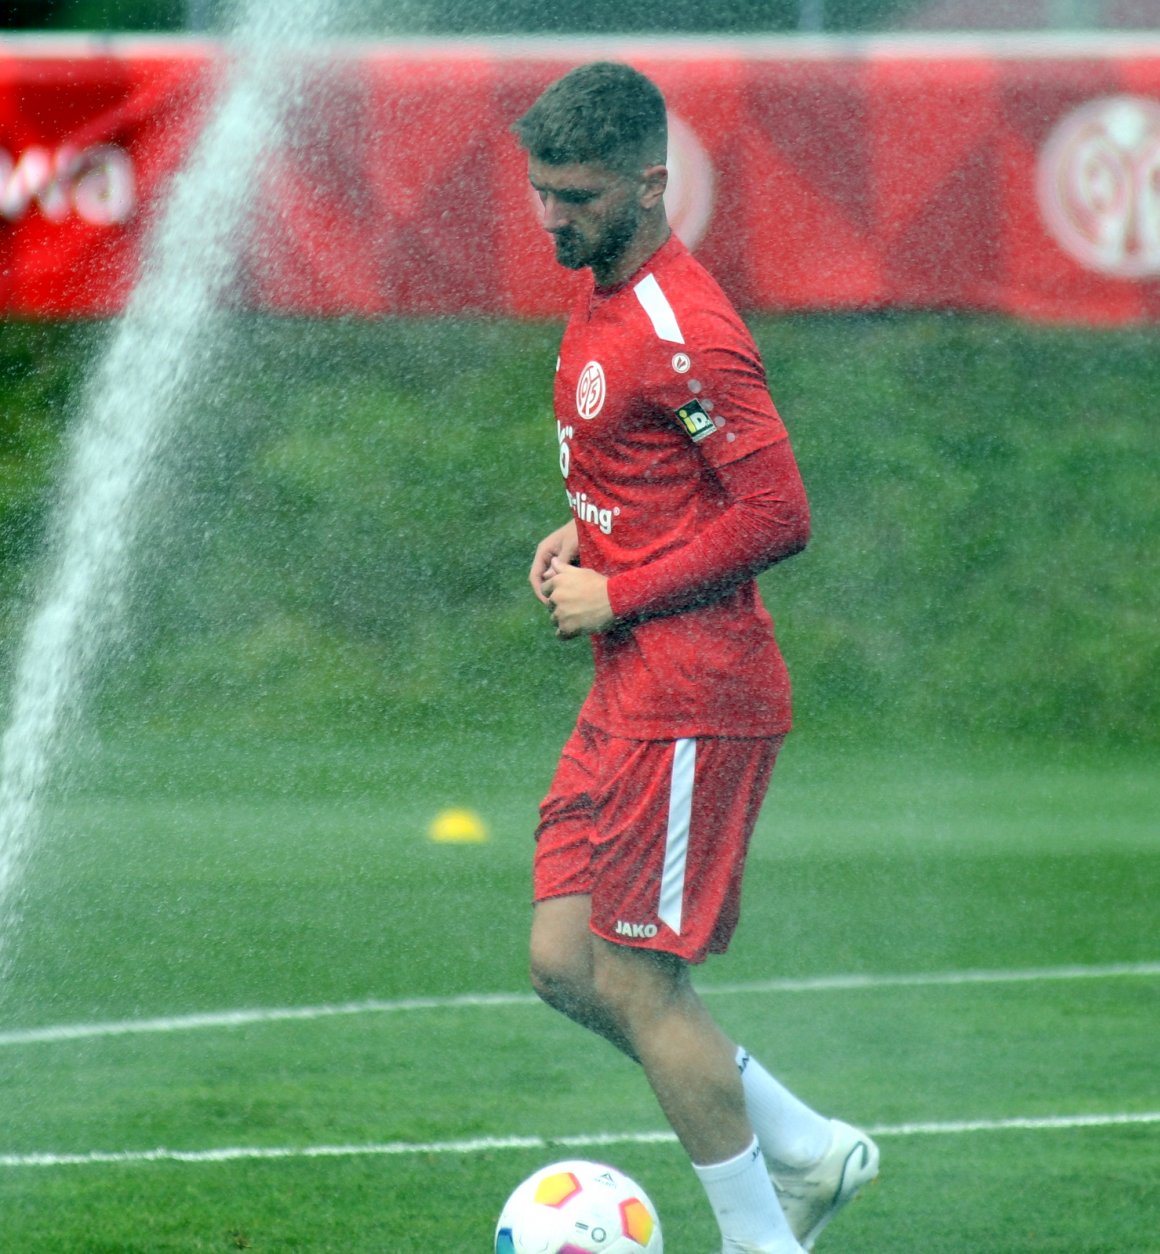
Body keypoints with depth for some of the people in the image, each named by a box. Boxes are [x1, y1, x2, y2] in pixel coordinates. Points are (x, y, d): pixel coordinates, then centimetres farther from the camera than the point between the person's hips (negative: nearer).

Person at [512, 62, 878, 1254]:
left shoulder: (681, 331, -18)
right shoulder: (601, 300, 13)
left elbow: (777, 514, -21)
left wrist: (617, 596, -15)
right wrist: (579, 536, 8)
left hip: (690, 697, -10)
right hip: (630, 694, 10)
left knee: (635, 981, -6)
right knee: (566, 964, 9)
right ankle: (806, 1149, 19)